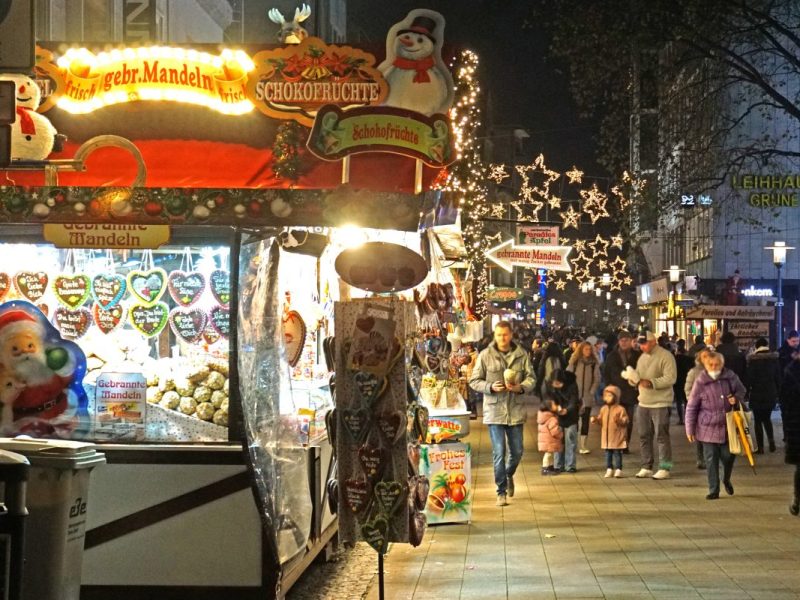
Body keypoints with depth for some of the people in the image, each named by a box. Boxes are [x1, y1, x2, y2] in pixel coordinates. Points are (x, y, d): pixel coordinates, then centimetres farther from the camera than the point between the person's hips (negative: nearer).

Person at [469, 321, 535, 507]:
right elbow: (474, 381, 0)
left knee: (517, 451, 10)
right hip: (494, 410, -2)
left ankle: (509, 475, 41)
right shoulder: (485, 355, -2)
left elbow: (530, 378, 4)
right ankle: (501, 491, 8)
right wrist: (491, 387, -17)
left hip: (516, 410, 2)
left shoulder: (522, 355, 2)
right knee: (499, 453, -2)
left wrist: (521, 387, -17)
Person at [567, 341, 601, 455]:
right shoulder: (574, 362, 1)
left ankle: (583, 445, 2)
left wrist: (592, 392, -4)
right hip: (574, 395, -1)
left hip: (587, 396, 1)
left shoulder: (594, 363, 4)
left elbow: (597, 379, 3)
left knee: (585, 420, 0)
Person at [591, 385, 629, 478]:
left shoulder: (620, 409, -9)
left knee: (617, 453, 0)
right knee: (608, 453, 10)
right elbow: (600, 419, 16)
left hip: (617, 437, -5)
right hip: (606, 436, 5)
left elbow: (625, 421, -11)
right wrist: (596, 419, -3)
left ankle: (618, 469, 6)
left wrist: (619, 420, -29)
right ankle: (609, 469, 18)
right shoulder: (604, 409, 9)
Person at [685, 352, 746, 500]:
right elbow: (691, 407, -3)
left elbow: (741, 391, 15)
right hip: (708, 428, -2)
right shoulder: (700, 382, -9)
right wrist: (690, 429, -4)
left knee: (728, 456, 7)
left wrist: (736, 398, -10)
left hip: (727, 426, 2)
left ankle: (726, 480, 37)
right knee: (711, 460, 2)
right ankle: (713, 490, 13)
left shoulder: (731, 377, -4)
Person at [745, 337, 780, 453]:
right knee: (767, 418, 19)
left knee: (758, 420, 4)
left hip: (757, 394, -3)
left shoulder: (752, 360, -10)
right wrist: (778, 392, 12)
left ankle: (760, 447, 1)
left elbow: (749, 377, -10)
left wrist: (747, 391, 0)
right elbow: (778, 377, 5)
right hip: (771, 393, 3)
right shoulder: (774, 359, 0)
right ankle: (771, 440, -1)